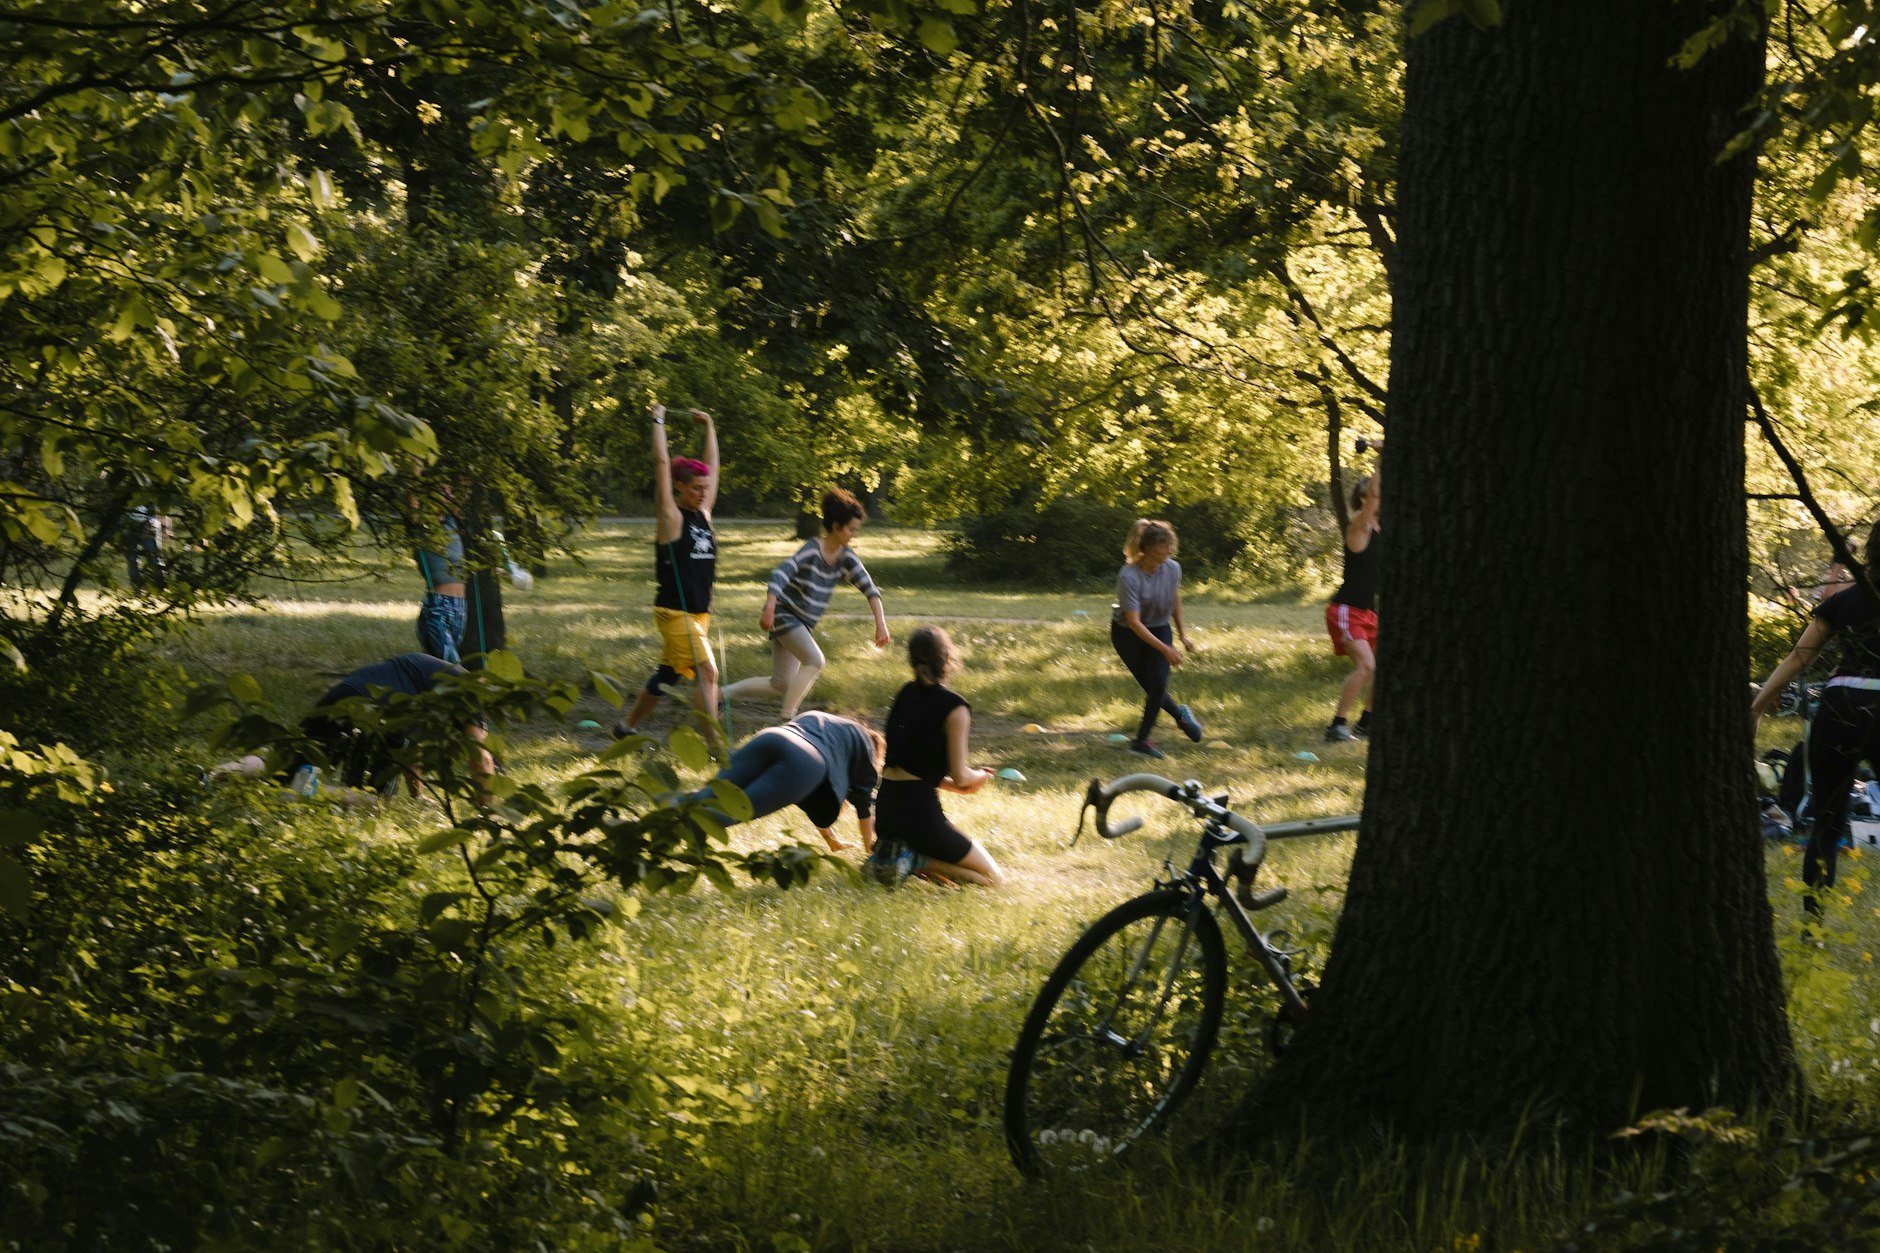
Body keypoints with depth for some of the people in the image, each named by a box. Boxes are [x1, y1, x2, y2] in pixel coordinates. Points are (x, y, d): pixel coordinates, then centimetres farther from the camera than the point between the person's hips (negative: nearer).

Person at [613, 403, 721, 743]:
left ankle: (626, 727, 28)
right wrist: (658, 422, -5)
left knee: (667, 676, 14)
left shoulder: (703, 513, 10)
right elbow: (662, 465, -11)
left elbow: (713, 467, 18)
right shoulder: (671, 517, -8)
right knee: (707, 671, -17)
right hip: (674, 613, -8)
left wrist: (710, 428, 22)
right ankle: (713, 743, -22)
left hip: (700, 613, 8)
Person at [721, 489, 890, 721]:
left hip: (803, 622, 8)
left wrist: (880, 623, -14)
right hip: (784, 613, -8)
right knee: (815, 660, -24)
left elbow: (869, 588, -3)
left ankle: (723, 693, 18)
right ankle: (787, 716, -13)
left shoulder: (846, 558, -2)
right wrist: (769, 608, -44)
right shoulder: (811, 552, -21)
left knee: (781, 685, 7)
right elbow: (780, 574, -31)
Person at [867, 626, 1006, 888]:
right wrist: (979, 776, 13)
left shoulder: (906, 695, 11)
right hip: (918, 811, -8)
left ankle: (890, 851, 6)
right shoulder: (954, 708, -12)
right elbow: (960, 775, -10)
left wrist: (957, 786, 20)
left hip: (887, 808, 8)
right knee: (994, 878, 4)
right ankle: (915, 860, -12)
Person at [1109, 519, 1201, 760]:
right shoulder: (1129, 576, -32)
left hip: (1159, 629, 4)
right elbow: (1133, 622, -32)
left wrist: (1183, 634, 13)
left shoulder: (1173, 569, -15)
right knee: (1152, 686, 1)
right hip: (1128, 634, -3)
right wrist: (1165, 649, -36)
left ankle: (1142, 740, 3)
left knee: (1158, 685, -11)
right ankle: (1180, 715, 31)